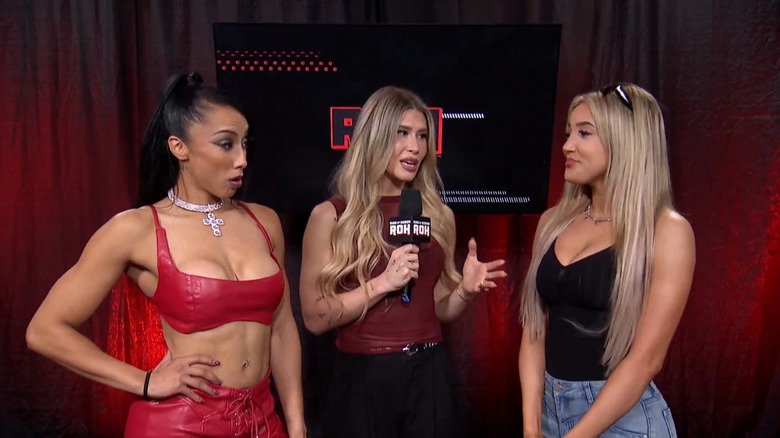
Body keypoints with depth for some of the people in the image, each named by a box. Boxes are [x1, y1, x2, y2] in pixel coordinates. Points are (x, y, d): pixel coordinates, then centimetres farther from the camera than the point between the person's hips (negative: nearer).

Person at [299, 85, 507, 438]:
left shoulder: (439, 215, 3)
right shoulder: (331, 216, -7)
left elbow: (439, 310, 12)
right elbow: (315, 318, -9)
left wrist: (465, 290, -8)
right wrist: (383, 283, -18)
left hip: (429, 376, 3)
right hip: (363, 379, -3)